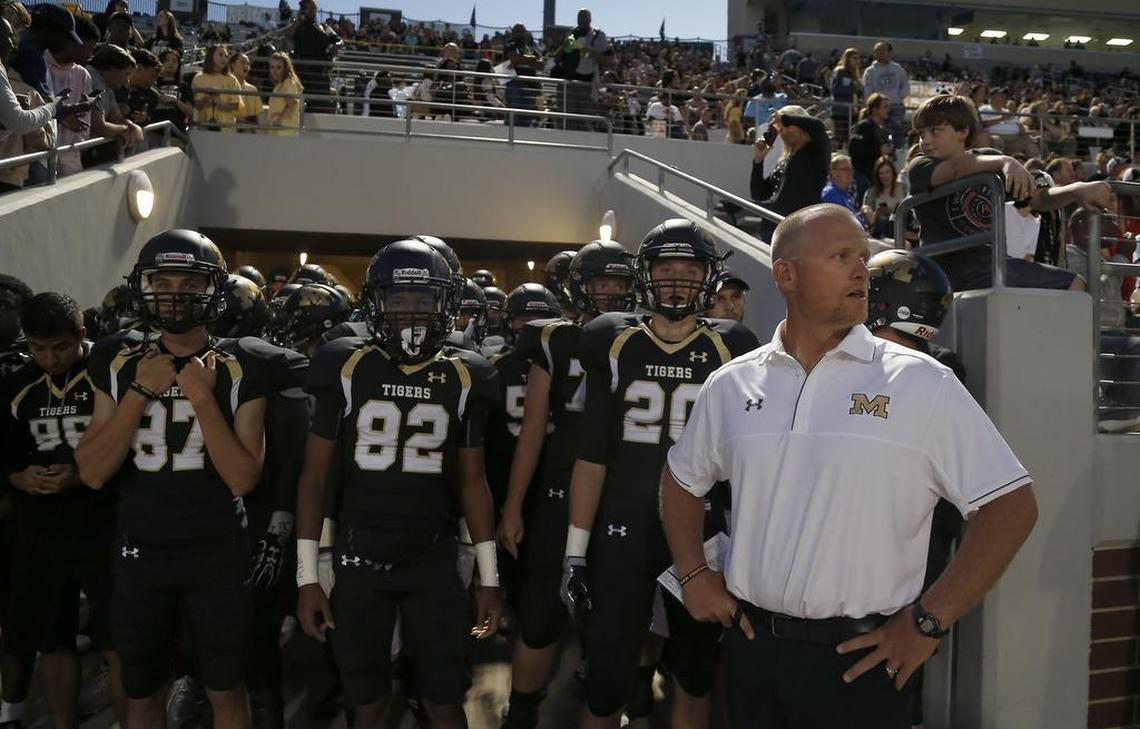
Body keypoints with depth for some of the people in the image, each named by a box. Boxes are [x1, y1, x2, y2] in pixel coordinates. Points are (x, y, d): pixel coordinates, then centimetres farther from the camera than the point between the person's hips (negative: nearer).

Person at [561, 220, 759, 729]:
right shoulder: (613, 345, -1)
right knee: (607, 683, 5)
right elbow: (591, 459, 1)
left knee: (695, 676, 16)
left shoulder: (729, 351, -1)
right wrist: (575, 551, -1)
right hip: (624, 533, 0)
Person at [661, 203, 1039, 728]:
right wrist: (693, 573, 5)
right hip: (750, 644, 4)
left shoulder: (921, 383, -8)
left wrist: (928, 622, -10)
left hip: (858, 657, -3)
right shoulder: (730, 385, 2)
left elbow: (1011, 505, -8)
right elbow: (681, 481, 16)